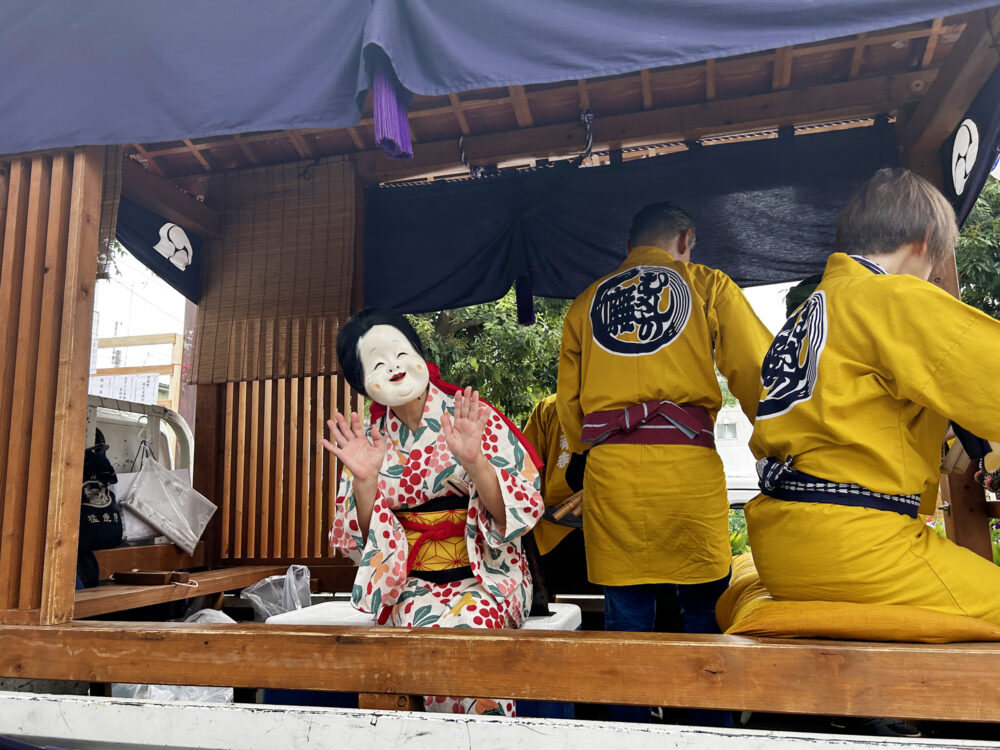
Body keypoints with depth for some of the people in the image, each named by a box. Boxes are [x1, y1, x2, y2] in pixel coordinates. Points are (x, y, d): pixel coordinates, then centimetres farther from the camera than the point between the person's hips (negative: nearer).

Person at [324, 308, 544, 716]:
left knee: (466, 623, -30)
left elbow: (522, 508, -9)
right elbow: (360, 544, 3)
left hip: (486, 575, -1)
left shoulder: (474, 418, -2)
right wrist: (364, 482, -15)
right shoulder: (369, 441, 5)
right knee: (432, 626, -29)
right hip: (412, 584, 1)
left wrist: (474, 460, -27)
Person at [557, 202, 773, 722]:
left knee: (626, 615, 10)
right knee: (704, 611, 9)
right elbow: (755, 374, 4)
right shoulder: (708, 286, 10)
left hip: (608, 470, 3)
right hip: (688, 463, -2)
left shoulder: (585, 302, 18)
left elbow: (568, 404, 17)